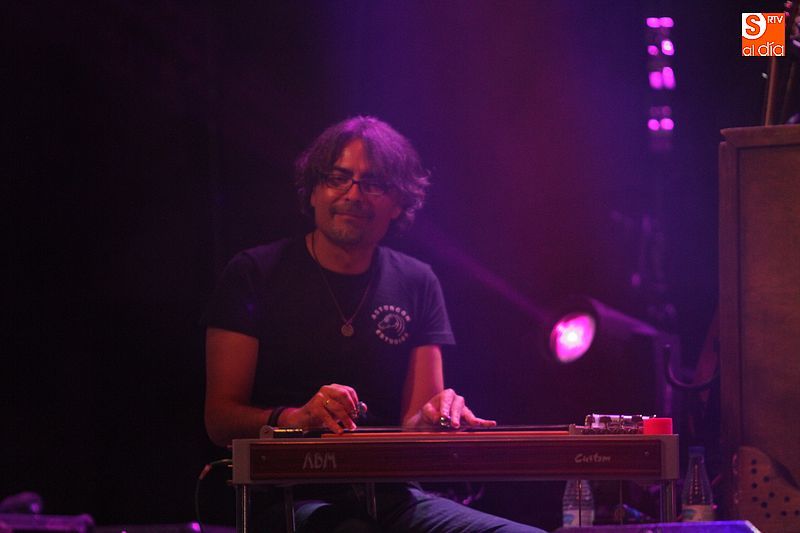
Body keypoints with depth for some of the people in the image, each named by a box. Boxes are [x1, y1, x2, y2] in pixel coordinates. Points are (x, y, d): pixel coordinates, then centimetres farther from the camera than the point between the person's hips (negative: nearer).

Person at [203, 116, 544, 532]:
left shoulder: (415, 284, 14)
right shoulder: (255, 275, 3)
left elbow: (414, 421, 9)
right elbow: (220, 419, -3)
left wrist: (432, 415, -15)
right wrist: (293, 417, -23)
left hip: (389, 495, 4)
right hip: (290, 496, -4)